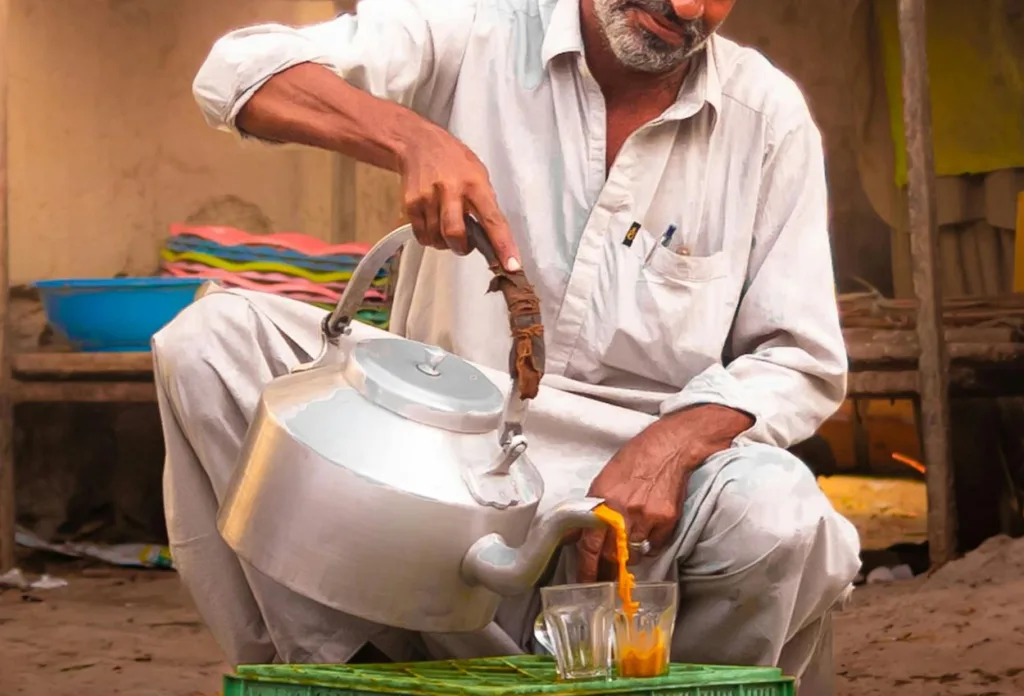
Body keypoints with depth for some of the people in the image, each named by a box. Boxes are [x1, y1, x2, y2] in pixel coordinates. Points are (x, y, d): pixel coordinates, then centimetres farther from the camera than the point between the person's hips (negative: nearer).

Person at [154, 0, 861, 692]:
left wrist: (669, 445, -22)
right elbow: (239, 70, -15)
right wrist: (414, 138, -34)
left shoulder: (768, 114, 0)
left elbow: (800, 359, 0)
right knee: (213, 337, -20)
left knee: (779, 520, -34)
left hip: (637, 474, 0)